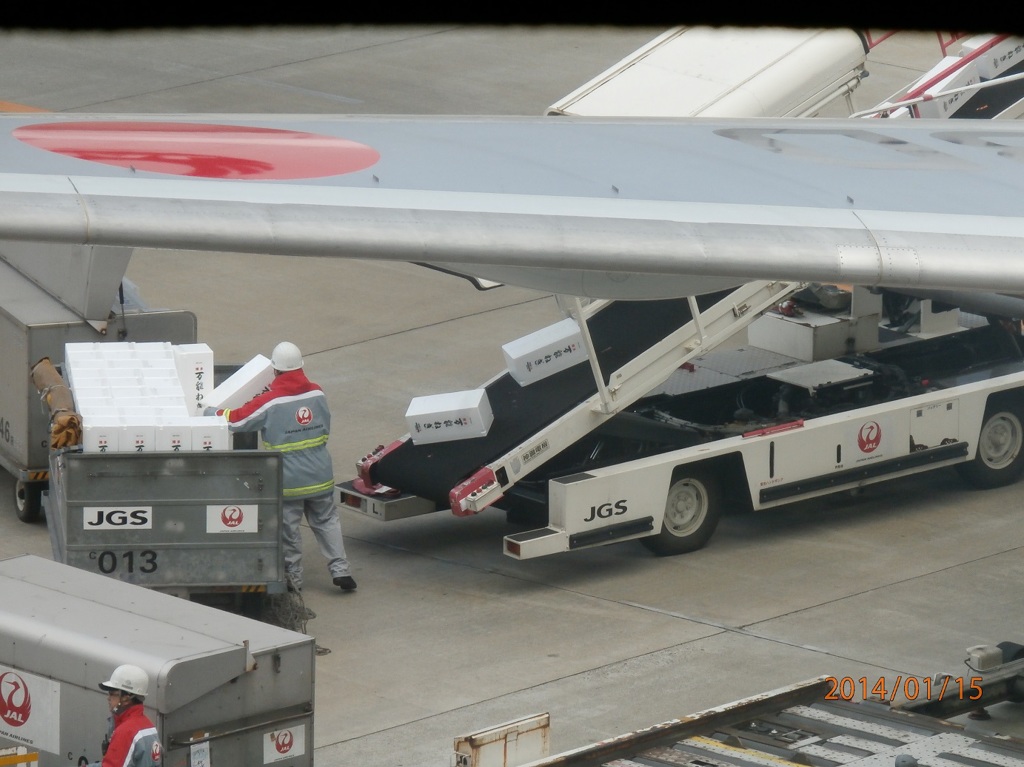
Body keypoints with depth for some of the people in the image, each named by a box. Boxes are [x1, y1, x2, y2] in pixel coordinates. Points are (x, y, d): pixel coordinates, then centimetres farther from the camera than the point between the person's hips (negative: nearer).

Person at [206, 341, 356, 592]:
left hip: (288, 482, -4)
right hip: (320, 477, 4)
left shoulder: (270, 402, -16)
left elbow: (235, 421, -10)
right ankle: (340, 569, 9)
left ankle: (293, 578, 16)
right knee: (327, 521, 15)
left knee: (288, 529, 8)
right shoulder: (317, 393, -2)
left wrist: (211, 412, 7)